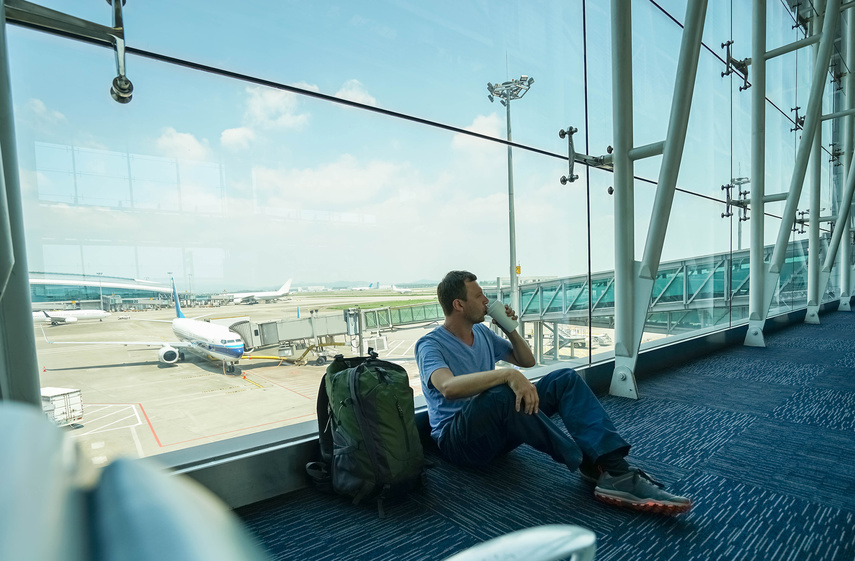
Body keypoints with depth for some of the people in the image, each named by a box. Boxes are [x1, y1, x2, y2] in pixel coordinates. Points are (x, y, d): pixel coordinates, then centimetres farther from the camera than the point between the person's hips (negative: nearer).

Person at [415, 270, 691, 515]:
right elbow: (448, 387, -33)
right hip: (456, 438, -7)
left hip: (497, 430, 7)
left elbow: (527, 361, 19)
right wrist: (508, 374, -42)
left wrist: (510, 330, 2)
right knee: (503, 394, -39)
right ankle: (590, 465, -23)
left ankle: (615, 470, -27)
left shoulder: (482, 332, 12)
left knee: (565, 379, -12)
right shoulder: (430, 345, -11)